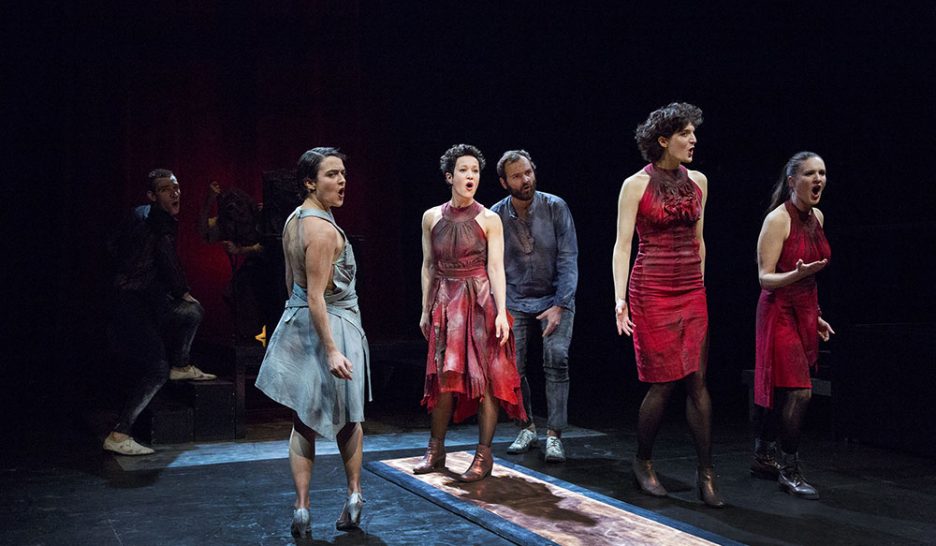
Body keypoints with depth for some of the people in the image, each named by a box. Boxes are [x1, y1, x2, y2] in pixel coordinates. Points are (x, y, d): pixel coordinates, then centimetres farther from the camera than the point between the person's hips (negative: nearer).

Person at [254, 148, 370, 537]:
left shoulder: (293, 220, 8)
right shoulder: (323, 229, -20)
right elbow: (316, 296, -24)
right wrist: (332, 351, -26)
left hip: (296, 323, 7)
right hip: (329, 326, -7)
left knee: (303, 421, 9)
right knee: (347, 417, 13)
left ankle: (302, 509, 9)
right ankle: (353, 497, 24)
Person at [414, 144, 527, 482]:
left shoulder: (489, 219, -3)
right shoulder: (432, 217, 6)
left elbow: (495, 267, -7)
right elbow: (429, 266, 10)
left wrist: (501, 312, -15)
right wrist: (426, 309, 9)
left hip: (481, 303, -2)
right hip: (445, 304, 3)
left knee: (484, 377, -2)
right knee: (445, 376, 4)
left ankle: (484, 455, 7)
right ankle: (436, 450, 18)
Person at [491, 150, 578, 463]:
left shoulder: (555, 208, -11)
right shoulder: (495, 216, -7)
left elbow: (568, 259, -12)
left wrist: (560, 306, -19)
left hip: (555, 299, -2)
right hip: (516, 301, 2)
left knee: (557, 357, -19)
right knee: (511, 366, -6)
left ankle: (554, 436, -11)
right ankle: (527, 430, 16)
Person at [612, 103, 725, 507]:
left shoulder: (698, 181, 10)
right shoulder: (636, 184, -5)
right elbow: (622, 245, -7)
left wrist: (700, 285, 17)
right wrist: (620, 297, -15)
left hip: (692, 292, 5)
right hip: (651, 291, -4)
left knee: (698, 380, -1)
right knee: (664, 381, -2)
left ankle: (706, 474, 5)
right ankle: (643, 462, 19)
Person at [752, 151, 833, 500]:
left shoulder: (817, 217, 11)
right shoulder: (777, 219, -13)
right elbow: (765, 277, -14)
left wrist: (816, 315, 20)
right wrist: (796, 274, -33)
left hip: (805, 311, 7)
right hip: (780, 311, -7)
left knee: (779, 390, 11)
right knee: (799, 390, -11)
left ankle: (763, 457, 23)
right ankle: (789, 470, -1)